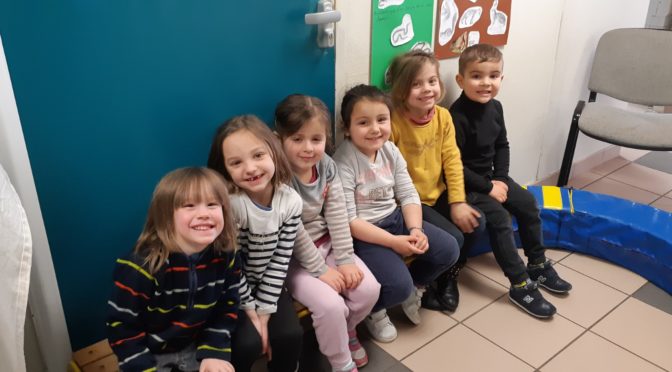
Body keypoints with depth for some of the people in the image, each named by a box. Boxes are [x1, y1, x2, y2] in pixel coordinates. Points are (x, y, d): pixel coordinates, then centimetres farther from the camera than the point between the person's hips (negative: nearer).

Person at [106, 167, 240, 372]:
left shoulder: (225, 258, -16)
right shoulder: (141, 267, -29)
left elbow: (227, 308, -2)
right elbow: (121, 327, -21)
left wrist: (215, 351, -12)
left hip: (194, 345, 4)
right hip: (148, 352, -3)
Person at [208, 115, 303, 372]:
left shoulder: (291, 201, -15)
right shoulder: (228, 203, -27)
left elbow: (280, 260, -11)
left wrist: (264, 311, -12)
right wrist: (251, 310, -13)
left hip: (266, 286, 3)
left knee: (291, 335, -14)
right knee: (248, 342, -20)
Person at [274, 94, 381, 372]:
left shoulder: (326, 165, -5)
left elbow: (337, 214, -4)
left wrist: (345, 260, -9)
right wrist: (320, 269, -18)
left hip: (327, 245, 6)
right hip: (293, 258, -6)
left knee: (369, 288, -8)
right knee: (331, 305, -23)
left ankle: (347, 329, 25)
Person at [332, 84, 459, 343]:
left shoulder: (391, 151, 0)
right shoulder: (343, 163, -21)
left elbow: (409, 195, 2)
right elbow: (348, 221, -22)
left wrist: (416, 230, -16)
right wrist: (393, 242, -25)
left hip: (395, 219, 7)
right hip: (363, 234, -7)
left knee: (448, 249, -3)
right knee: (398, 285, -25)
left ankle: (414, 287, 25)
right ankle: (373, 310, 12)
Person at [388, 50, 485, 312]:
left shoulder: (443, 116, -3)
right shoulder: (394, 122, -21)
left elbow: (452, 160, -1)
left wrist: (458, 202, -7)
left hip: (438, 193, 6)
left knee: (476, 224, -8)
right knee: (452, 239, -18)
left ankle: (449, 276, 18)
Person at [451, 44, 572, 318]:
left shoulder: (494, 107, 1)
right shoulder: (458, 117, -25)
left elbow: (502, 145, 12)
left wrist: (501, 179, -1)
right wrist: (488, 188, -20)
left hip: (490, 177, 9)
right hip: (465, 183, -9)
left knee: (527, 203, 7)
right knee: (498, 217, -22)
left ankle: (538, 265, 24)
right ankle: (521, 285, -12)